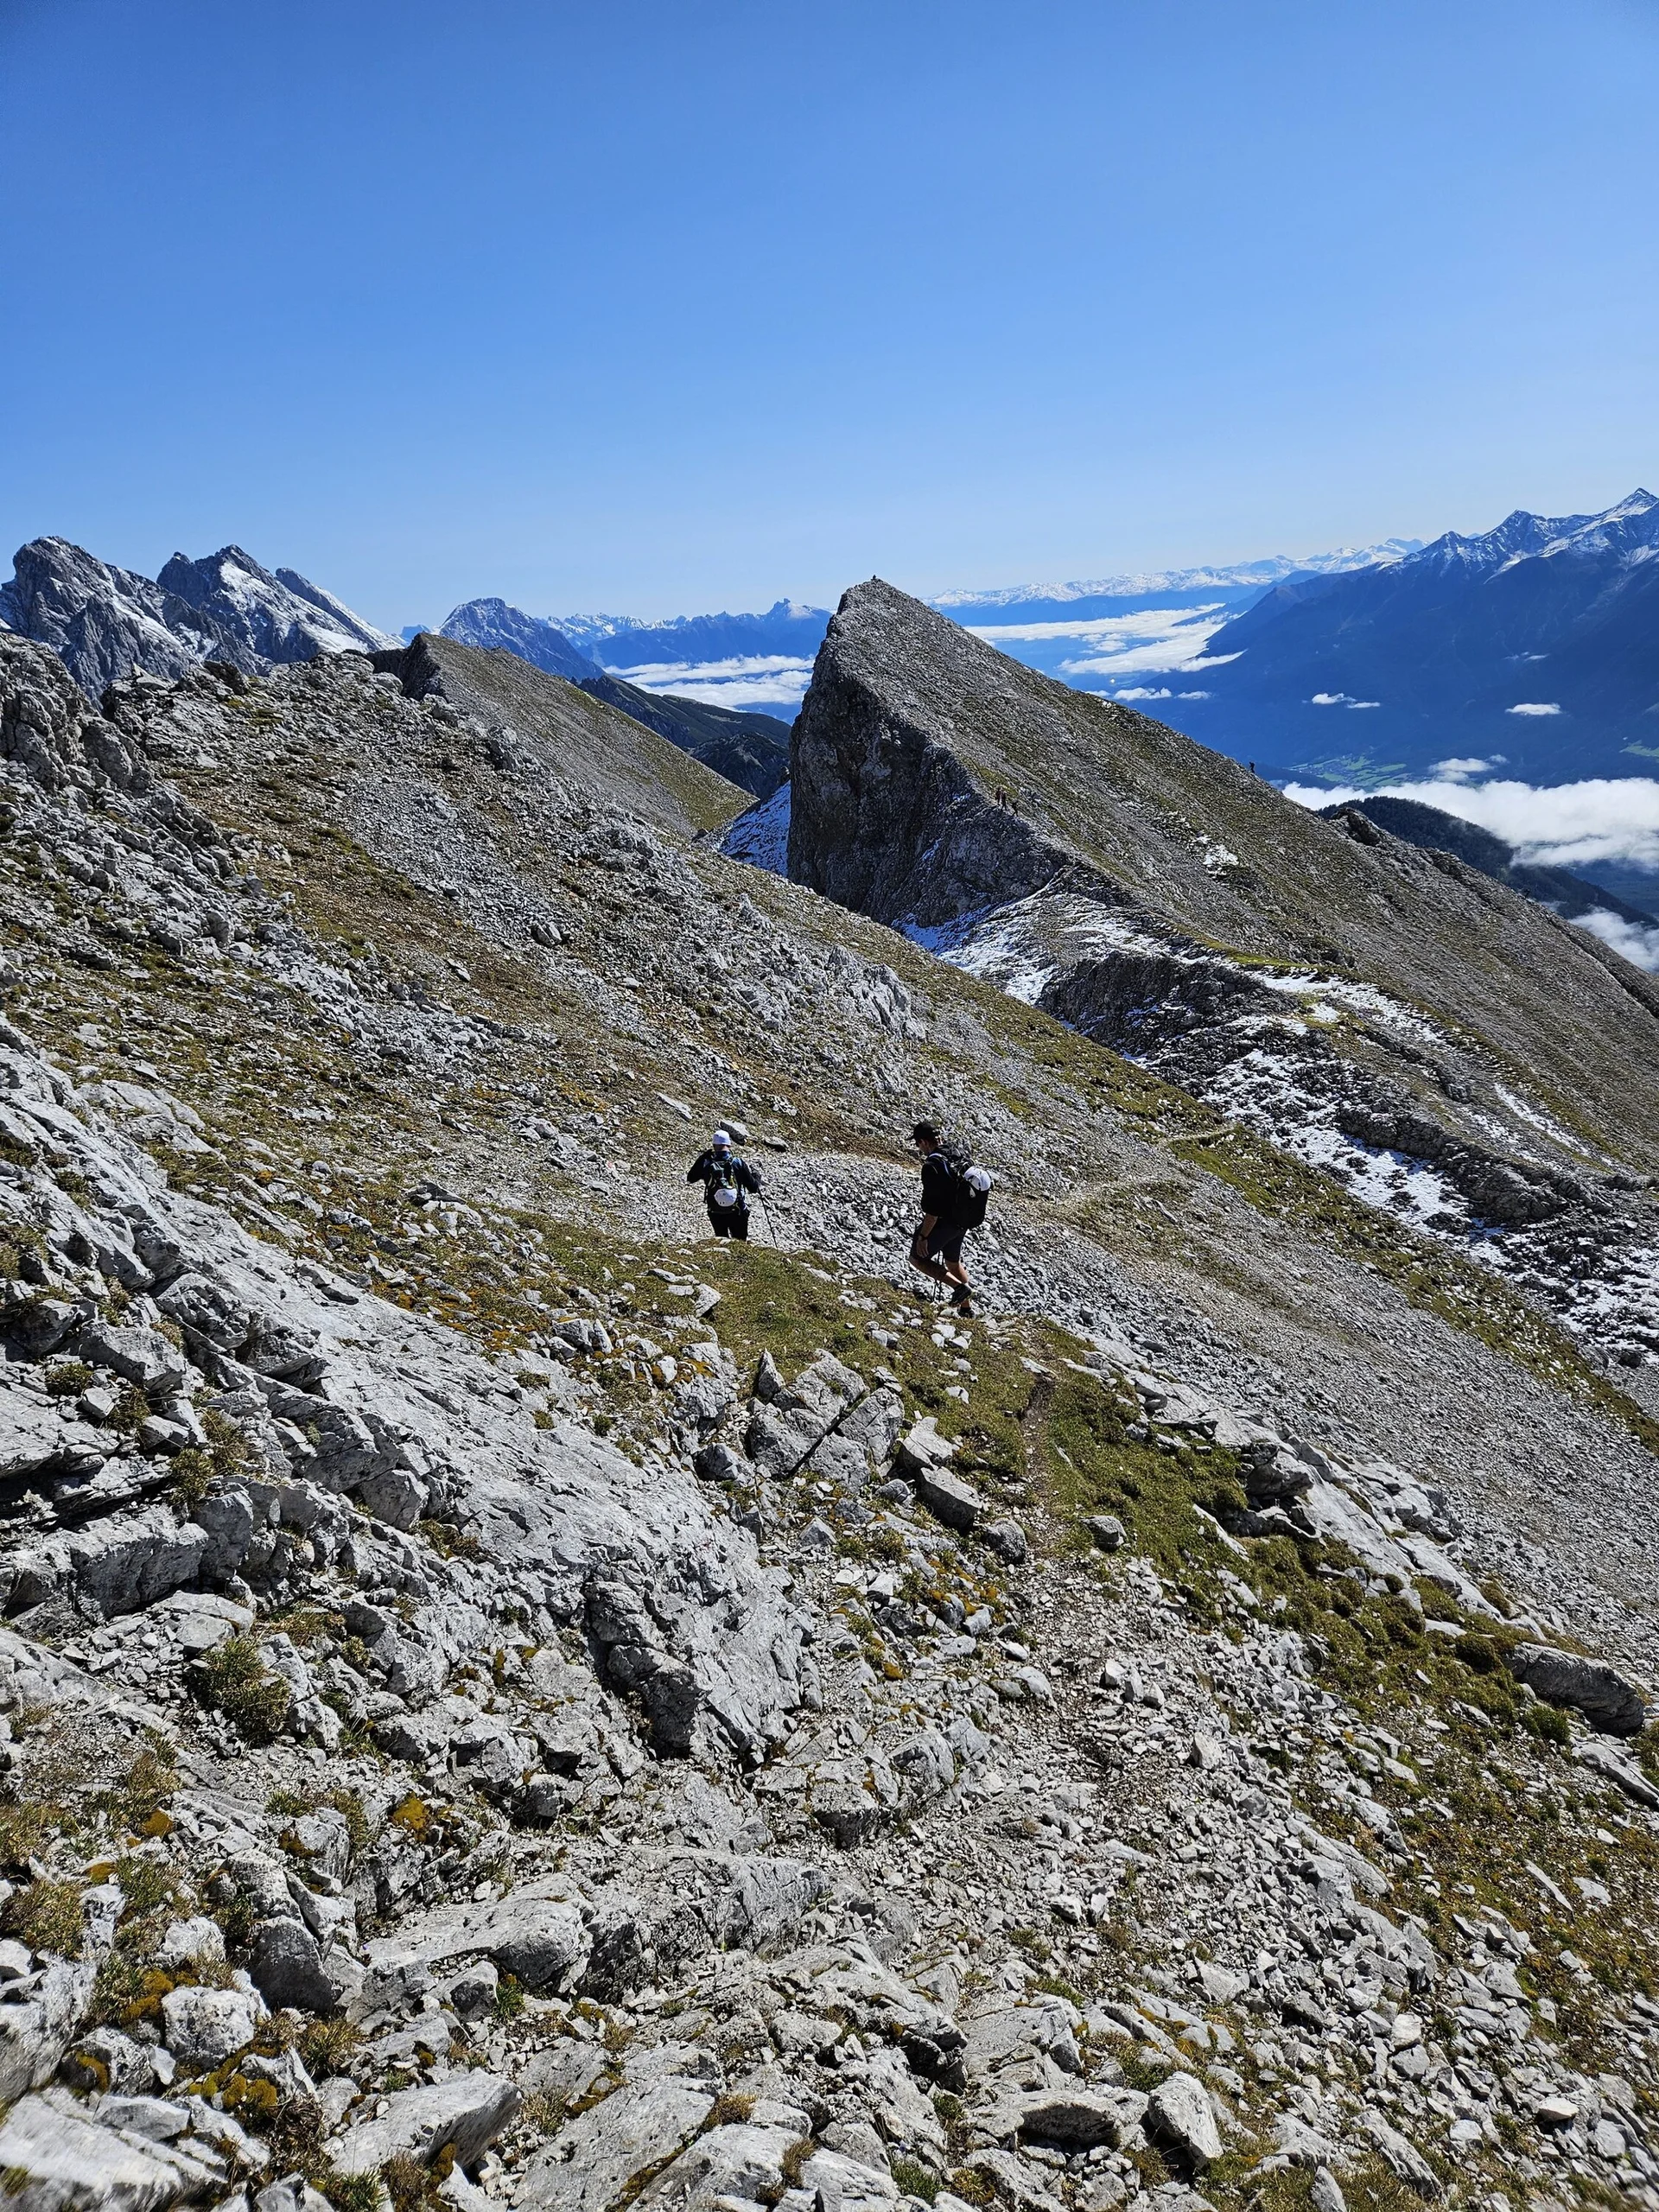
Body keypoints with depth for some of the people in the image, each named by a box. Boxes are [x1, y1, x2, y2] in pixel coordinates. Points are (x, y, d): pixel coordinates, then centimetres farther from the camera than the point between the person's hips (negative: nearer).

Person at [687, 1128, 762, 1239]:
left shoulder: (706, 1163, -9)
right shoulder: (739, 1163, -11)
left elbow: (690, 1178, 10)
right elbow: (753, 1187, -4)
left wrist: (701, 1157, 11)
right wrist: (756, 1177, 17)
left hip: (715, 1213, 1)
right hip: (738, 1213, -1)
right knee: (741, 1244, 14)